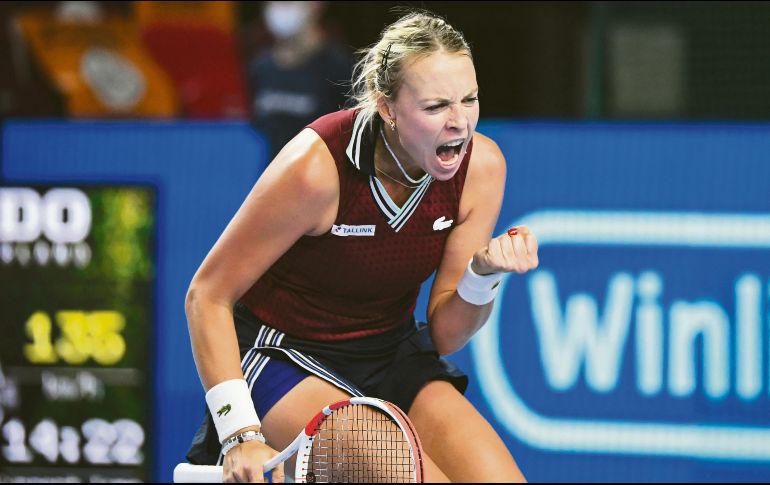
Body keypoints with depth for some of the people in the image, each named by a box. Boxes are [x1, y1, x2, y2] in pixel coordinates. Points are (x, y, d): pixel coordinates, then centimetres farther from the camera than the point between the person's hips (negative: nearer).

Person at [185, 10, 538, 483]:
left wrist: (484, 273, -24)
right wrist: (240, 432, -24)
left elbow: (444, 335, -2)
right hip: (282, 355, -5)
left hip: (391, 357, 5)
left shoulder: (481, 164, -9)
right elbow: (208, 295, -15)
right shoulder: (318, 165, -24)